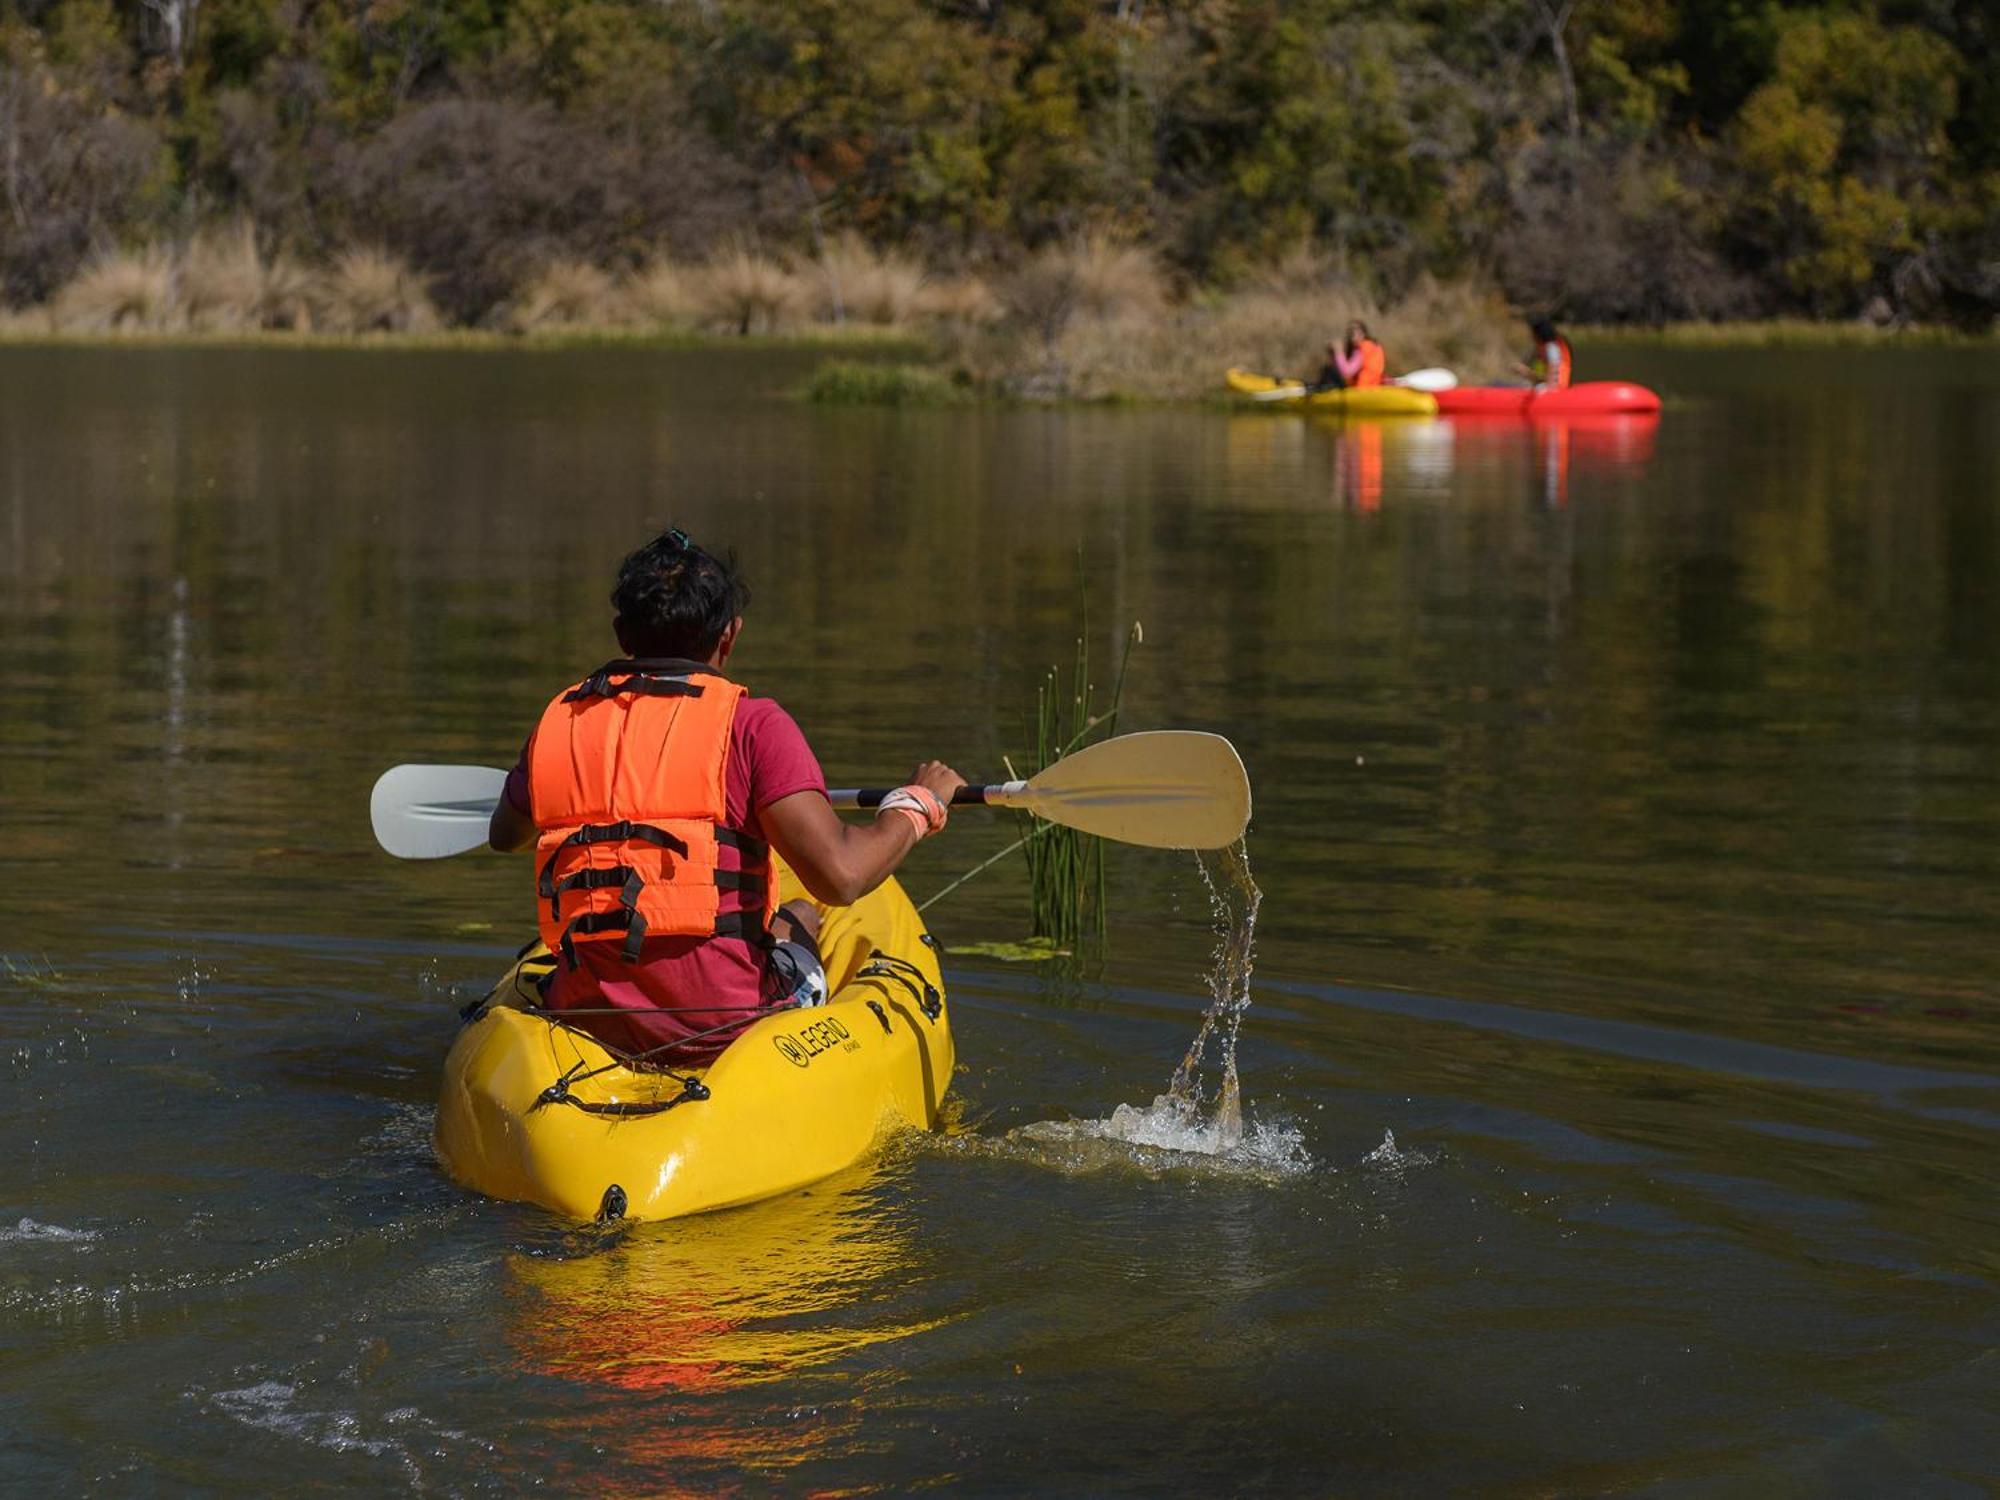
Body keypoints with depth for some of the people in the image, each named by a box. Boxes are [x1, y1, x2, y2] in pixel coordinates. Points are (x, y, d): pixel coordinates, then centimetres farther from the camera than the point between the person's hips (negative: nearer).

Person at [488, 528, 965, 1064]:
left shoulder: (557, 722, 6)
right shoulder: (751, 723, -8)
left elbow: (504, 835, 26)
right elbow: (839, 874, -17)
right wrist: (918, 803, 3)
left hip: (588, 1019, 4)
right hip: (725, 1020, -3)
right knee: (798, 918, 30)